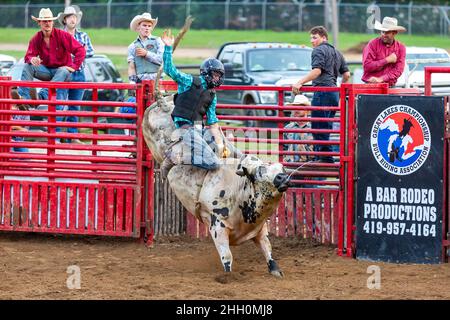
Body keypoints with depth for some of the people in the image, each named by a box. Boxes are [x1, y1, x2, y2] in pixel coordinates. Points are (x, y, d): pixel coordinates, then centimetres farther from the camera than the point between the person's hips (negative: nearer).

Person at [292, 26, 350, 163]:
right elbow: (346, 74, 21)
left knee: (318, 127, -10)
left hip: (322, 91, -9)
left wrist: (300, 83, -25)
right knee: (326, 128, 12)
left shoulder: (319, 50, -4)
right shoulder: (336, 52, 23)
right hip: (334, 93, 9)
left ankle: (325, 158, -16)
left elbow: (317, 71, -19)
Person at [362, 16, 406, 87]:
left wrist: (381, 79, -15)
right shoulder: (373, 44, 0)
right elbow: (367, 66, -9)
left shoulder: (400, 48, 6)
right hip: (371, 85, -2)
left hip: (390, 86, 2)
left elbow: (398, 70, -2)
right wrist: (387, 60, -8)